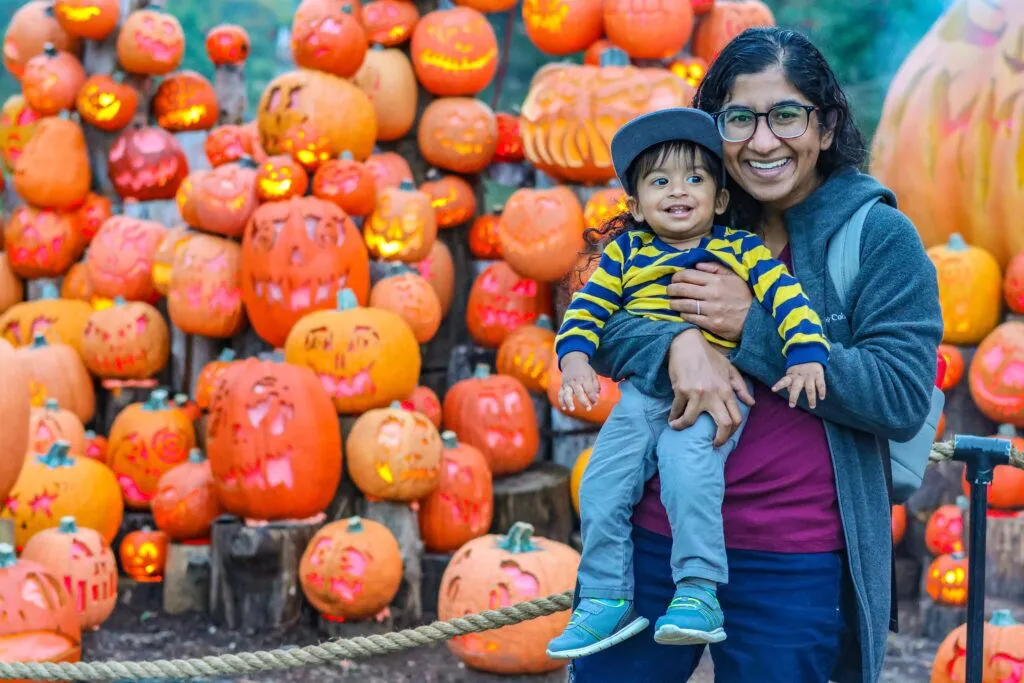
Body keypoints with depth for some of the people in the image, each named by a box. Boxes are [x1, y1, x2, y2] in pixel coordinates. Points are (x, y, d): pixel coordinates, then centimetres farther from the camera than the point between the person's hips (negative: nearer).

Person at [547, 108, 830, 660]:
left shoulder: (742, 251, 8)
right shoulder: (625, 252, 14)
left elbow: (789, 298, -1)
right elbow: (587, 307, 10)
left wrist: (806, 355, -16)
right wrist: (575, 358, -8)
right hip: (640, 394, 4)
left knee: (686, 464, -31)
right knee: (602, 483, -10)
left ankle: (700, 593, -23)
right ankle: (606, 598, 5)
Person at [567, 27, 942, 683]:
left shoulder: (881, 236, -3)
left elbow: (903, 398, -12)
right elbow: (598, 321, 1)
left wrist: (755, 327, -16)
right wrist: (677, 344, -20)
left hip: (793, 562, -3)